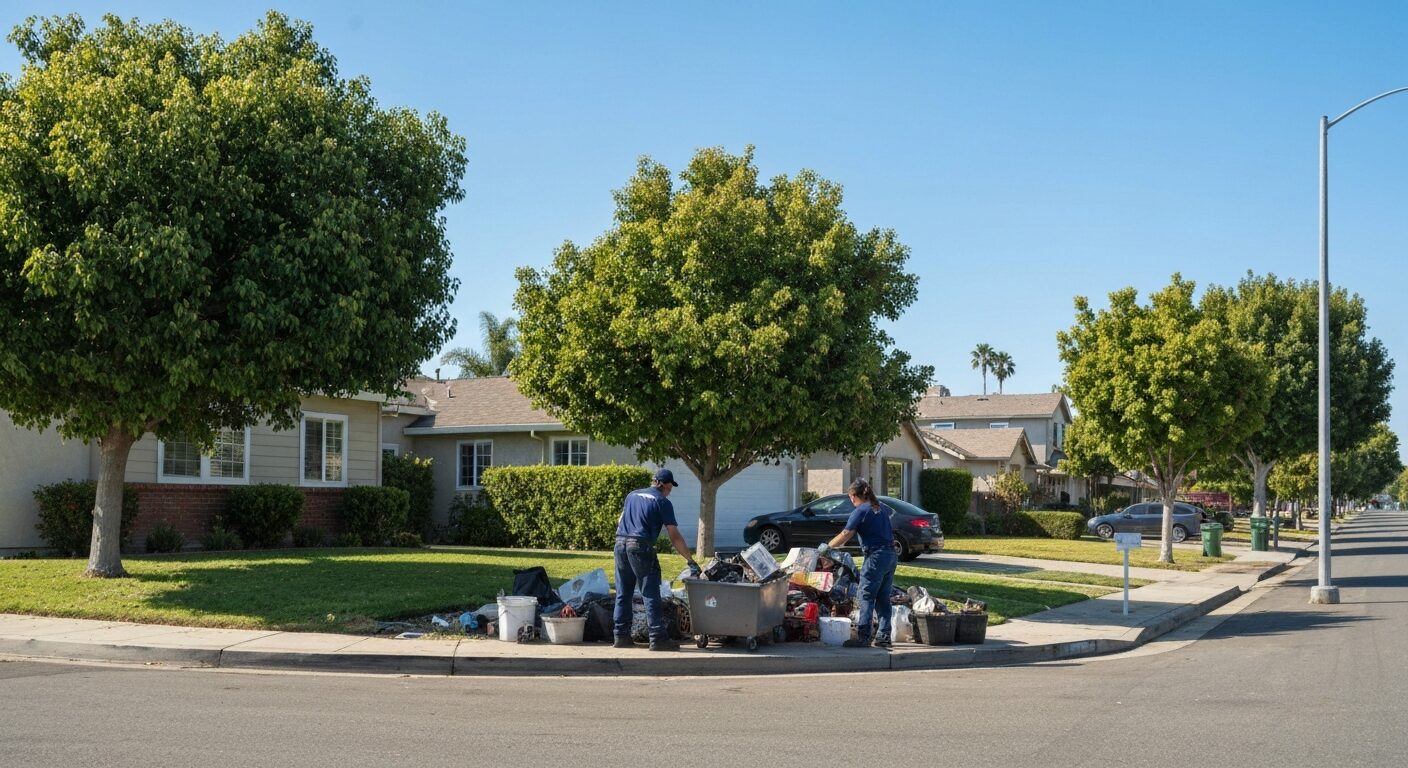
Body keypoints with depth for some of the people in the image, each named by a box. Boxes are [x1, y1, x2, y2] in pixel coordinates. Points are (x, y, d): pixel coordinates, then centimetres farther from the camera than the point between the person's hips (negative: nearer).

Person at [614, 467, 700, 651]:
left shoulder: (632, 495, 19)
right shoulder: (663, 502, 1)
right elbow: (674, 537, -3)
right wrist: (691, 561, 1)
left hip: (620, 544, 6)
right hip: (641, 548, -6)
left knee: (623, 594, 12)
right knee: (651, 595, -2)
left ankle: (621, 636, 13)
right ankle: (658, 638, -4)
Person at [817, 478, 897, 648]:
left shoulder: (860, 511, -10)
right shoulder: (881, 507, 14)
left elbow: (845, 535, -17)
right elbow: (892, 512, 39)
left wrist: (827, 546, -8)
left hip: (876, 556, -8)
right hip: (891, 555, 8)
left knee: (867, 597, -6)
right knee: (883, 598, 11)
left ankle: (862, 636, -9)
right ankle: (883, 636, 12)